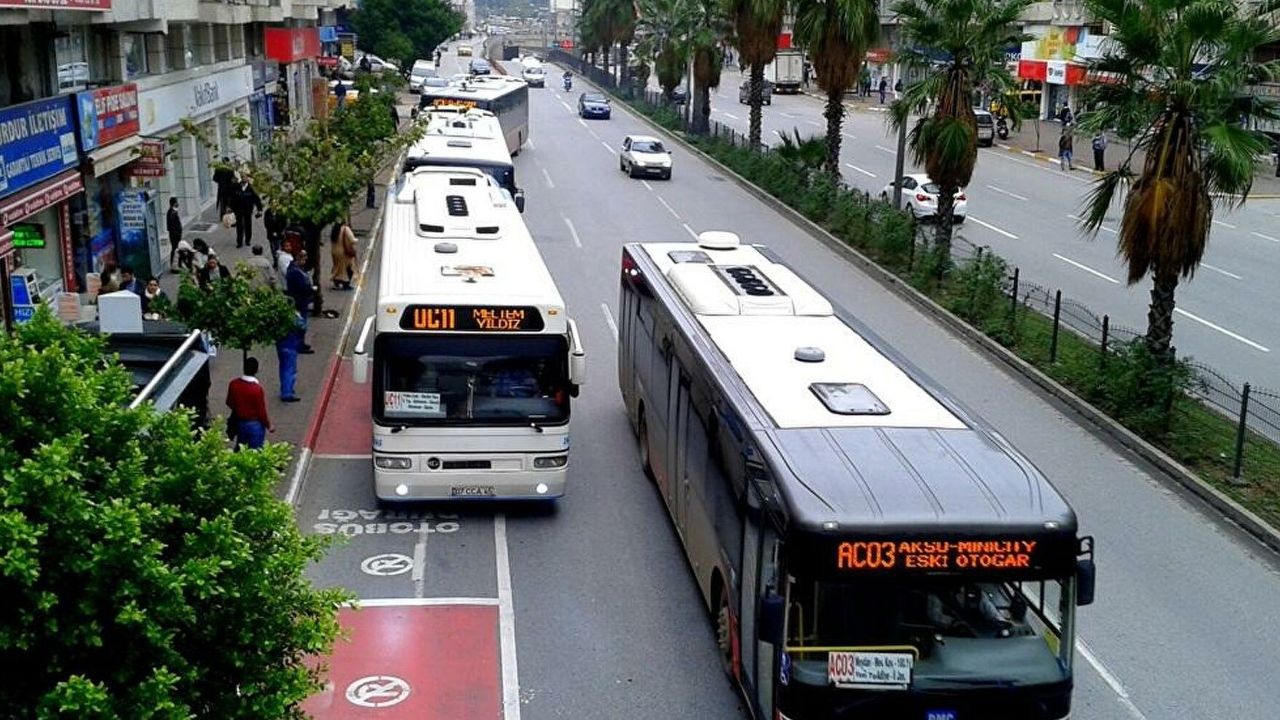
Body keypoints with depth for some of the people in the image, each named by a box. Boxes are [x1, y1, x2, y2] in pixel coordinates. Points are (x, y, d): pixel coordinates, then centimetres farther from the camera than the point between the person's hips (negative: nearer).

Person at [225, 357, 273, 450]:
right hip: (255, 425, -5)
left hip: (239, 423, 5)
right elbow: (261, 412, -18)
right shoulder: (257, 388, -26)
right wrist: (269, 426, -3)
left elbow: (229, 403, 4)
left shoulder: (233, 384, -11)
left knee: (239, 450, 22)